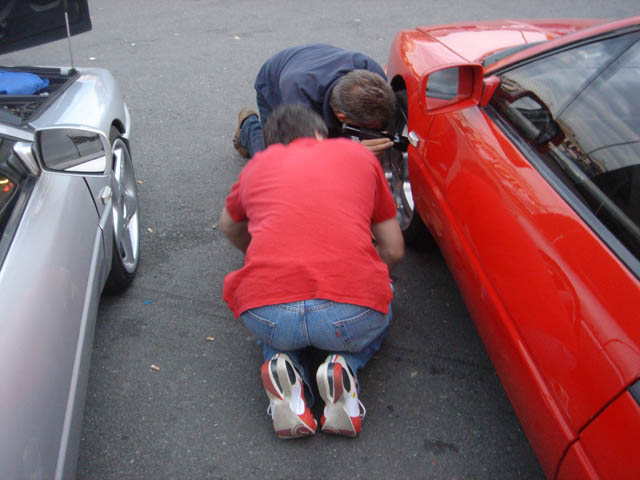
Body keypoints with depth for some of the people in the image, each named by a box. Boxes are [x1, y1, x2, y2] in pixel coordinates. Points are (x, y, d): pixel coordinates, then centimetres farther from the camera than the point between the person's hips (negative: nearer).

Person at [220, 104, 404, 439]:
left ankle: (281, 363, 7)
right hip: (352, 316, 0)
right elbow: (394, 251, 21)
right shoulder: (358, 154, 19)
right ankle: (345, 364, 5)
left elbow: (229, 226, 42)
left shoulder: (258, 164, 21)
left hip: (266, 318, 1)